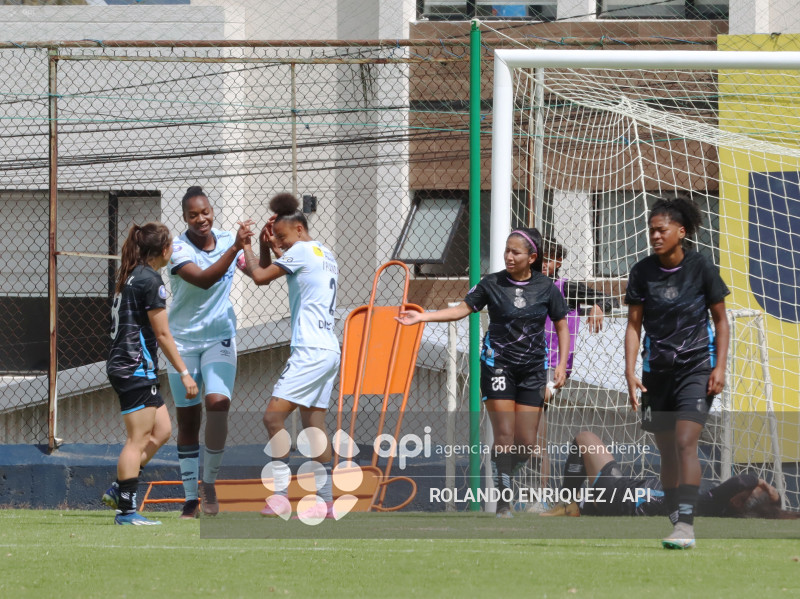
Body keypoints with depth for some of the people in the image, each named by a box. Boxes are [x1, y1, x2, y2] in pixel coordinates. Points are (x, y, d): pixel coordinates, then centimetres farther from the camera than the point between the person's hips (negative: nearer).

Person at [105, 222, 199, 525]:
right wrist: (184, 373, -10)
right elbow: (162, 334, -14)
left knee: (161, 430, 14)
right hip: (136, 367, -10)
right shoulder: (150, 281, -13)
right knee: (138, 438, -7)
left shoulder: (129, 276, 14)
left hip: (123, 365, 10)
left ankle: (118, 489, 13)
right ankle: (126, 509, -6)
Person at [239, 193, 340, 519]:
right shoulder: (325, 254, 19)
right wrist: (267, 245, 15)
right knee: (313, 423, 10)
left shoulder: (301, 250, -8)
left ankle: (279, 495, -16)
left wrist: (246, 247, 11)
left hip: (311, 351, -10)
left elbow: (261, 276, -5)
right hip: (328, 349, 10)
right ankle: (325, 501, 8)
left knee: (273, 415, -11)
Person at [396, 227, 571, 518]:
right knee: (504, 436, -11)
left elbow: (561, 327, 7)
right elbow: (463, 309, 3)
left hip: (533, 368, 1)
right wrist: (422, 317, -5)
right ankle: (503, 502, -5)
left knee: (526, 444, -2)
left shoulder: (546, 288, -1)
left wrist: (561, 365, -2)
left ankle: (505, 477, 27)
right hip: (498, 364, -1)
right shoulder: (492, 284, -2)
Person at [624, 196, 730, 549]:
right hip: (657, 371, 4)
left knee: (685, 442, -18)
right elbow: (634, 324, 2)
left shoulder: (702, 268, -6)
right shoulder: (642, 272, 0)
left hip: (696, 367, -4)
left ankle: (686, 523, -23)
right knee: (666, 451, 8)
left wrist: (719, 367, -6)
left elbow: (720, 319, 2)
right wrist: (630, 371, -8)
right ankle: (676, 521, 17)